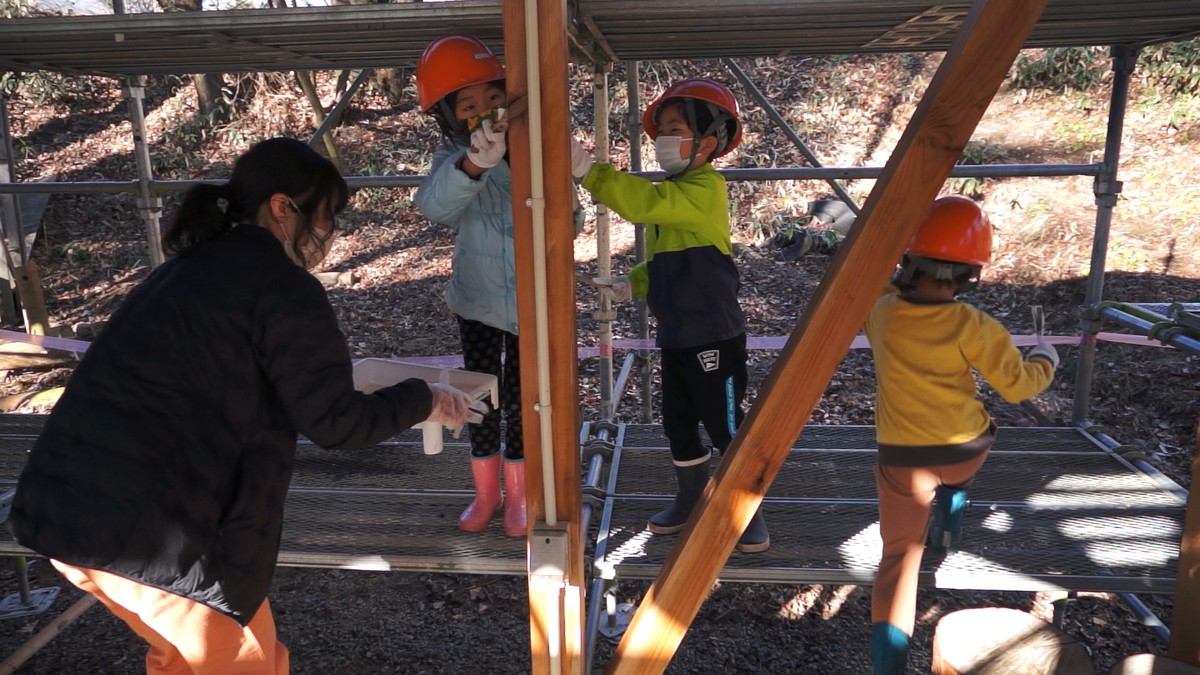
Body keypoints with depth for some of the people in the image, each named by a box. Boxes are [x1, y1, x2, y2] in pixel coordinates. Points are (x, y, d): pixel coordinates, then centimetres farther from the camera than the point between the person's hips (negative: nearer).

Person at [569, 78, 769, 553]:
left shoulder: (706, 188, -15)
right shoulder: (671, 196, 14)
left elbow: (646, 201, -33)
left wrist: (588, 171, -37)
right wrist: (633, 284, 3)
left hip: (714, 336, -9)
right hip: (675, 335, 9)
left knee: (726, 426, 2)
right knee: (678, 424, 18)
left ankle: (750, 513, 20)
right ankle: (690, 502, 36)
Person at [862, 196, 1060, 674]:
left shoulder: (880, 311, -8)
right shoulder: (973, 326, -15)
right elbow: (1018, 386, -5)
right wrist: (1045, 361, 13)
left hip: (902, 457, 0)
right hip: (967, 450, 0)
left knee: (900, 556, 4)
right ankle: (947, 527, 36)